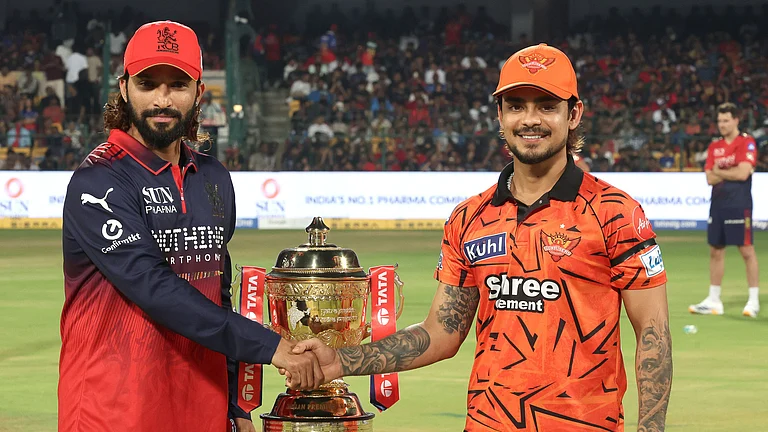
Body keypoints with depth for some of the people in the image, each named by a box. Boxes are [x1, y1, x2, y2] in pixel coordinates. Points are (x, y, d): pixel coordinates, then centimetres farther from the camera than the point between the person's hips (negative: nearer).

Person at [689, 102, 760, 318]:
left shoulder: (747, 142, -6)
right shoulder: (714, 147, 12)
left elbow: (742, 173, -16)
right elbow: (710, 178, 4)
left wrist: (719, 172, -3)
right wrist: (731, 172, -10)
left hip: (739, 206, -6)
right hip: (718, 204, 6)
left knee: (747, 250, -4)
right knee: (715, 251, 8)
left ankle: (753, 301, 2)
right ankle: (714, 301, 15)